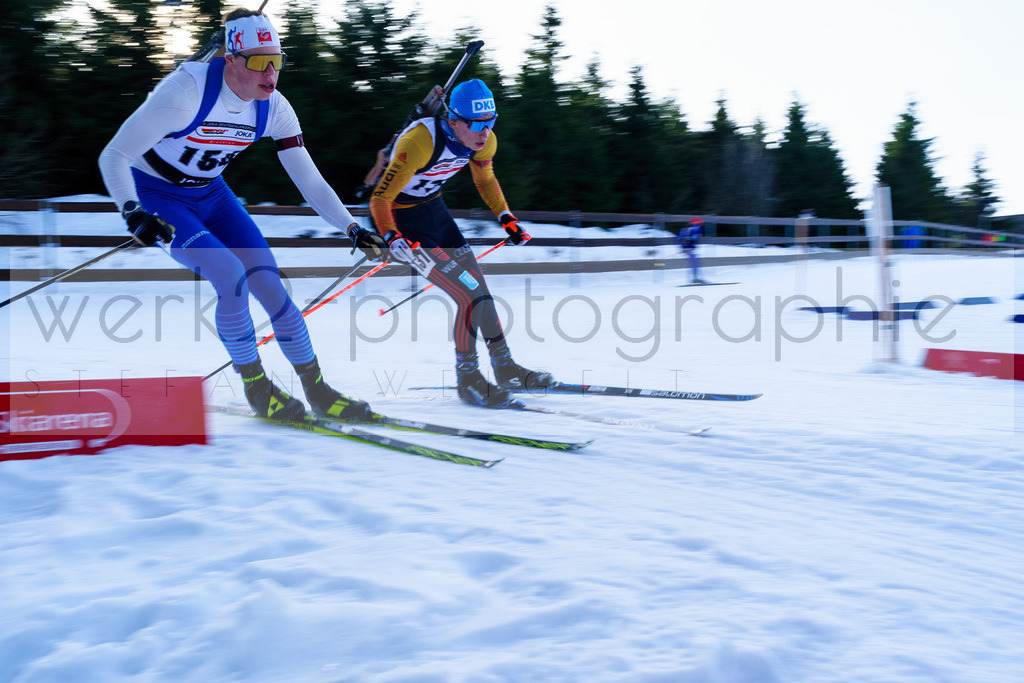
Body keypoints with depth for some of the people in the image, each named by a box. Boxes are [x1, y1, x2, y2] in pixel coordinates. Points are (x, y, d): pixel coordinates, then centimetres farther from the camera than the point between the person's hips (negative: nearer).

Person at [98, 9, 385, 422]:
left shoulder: (273, 108, -14)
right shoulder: (186, 91, -31)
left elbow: (309, 179, -8)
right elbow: (113, 156, -28)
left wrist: (353, 229, -19)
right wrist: (133, 214, -43)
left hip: (211, 195, 5)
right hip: (157, 198, -5)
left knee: (269, 283, -7)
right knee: (232, 275, -25)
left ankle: (318, 391, 7)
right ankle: (255, 386, -5)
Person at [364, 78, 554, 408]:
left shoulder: (484, 140, -12)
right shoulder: (420, 142, -33)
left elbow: (485, 179, 11)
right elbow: (380, 198, -30)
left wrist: (507, 219, 3)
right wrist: (393, 240, -44)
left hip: (434, 208, 7)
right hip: (402, 219, -7)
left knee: (478, 285, 9)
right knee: (469, 294, -14)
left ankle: (506, 369, 23)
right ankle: (468, 380, 0)